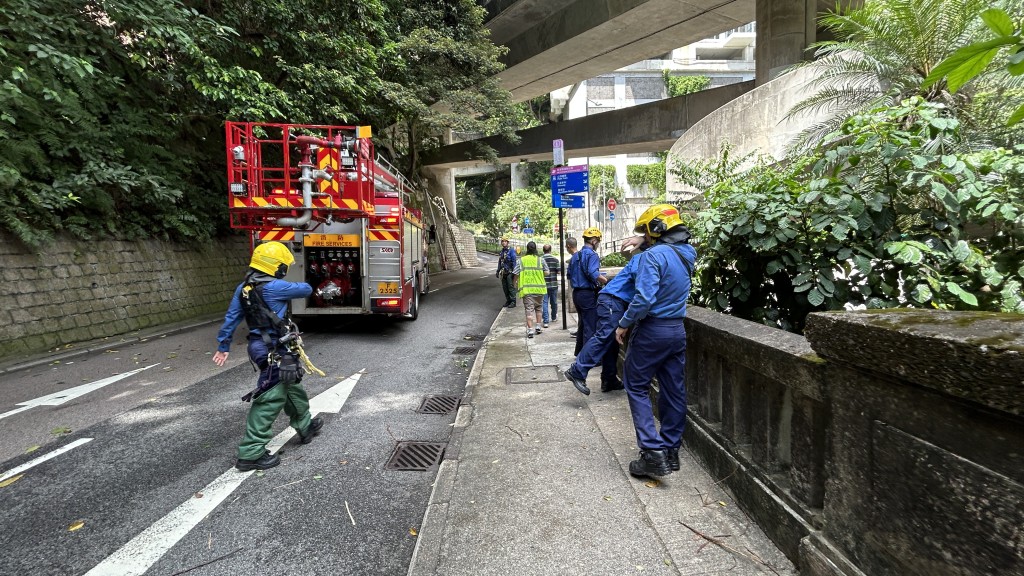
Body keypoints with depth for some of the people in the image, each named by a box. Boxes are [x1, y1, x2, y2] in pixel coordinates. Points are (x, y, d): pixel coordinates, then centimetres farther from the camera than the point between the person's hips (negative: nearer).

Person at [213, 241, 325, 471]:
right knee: (269, 400, -4)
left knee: (292, 388, 24)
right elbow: (306, 289, -7)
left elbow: (231, 317, 10)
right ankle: (251, 453, 2)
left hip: (261, 347, 10)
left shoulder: (244, 288, 6)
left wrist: (223, 346, 17)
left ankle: (305, 426, 42)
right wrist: (301, 286, 18)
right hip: (275, 351, -10)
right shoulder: (274, 287, -19)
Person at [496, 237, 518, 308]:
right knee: (505, 288, 10)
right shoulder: (502, 252, 15)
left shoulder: (511, 251, -7)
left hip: (509, 272, -7)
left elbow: (514, 262, -12)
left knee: (511, 287, -5)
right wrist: (497, 271, 20)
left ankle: (513, 302, 0)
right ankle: (508, 301, 19)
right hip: (503, 273, 7)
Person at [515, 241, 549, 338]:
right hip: (539, 288, 2)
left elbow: (516, 275, -3)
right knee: (538, 308, 19)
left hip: (526, 289, -1)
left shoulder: (521, 261, -1)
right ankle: (538, 327, 25)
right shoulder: (541, 260, 0)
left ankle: (530, 330, -7)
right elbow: (546, 273, -2)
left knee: (529, 310, -1)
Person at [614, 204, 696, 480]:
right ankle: (671, 452, 24)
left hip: (652, 330, -8)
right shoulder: (687, 253, 7)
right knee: (674, 391, 12)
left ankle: (653, 454, -1)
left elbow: (644, 298, -26)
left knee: (636, 387, 5)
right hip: (677, 330, 8)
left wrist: (624, 324, -13)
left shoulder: (654, 256, -18)